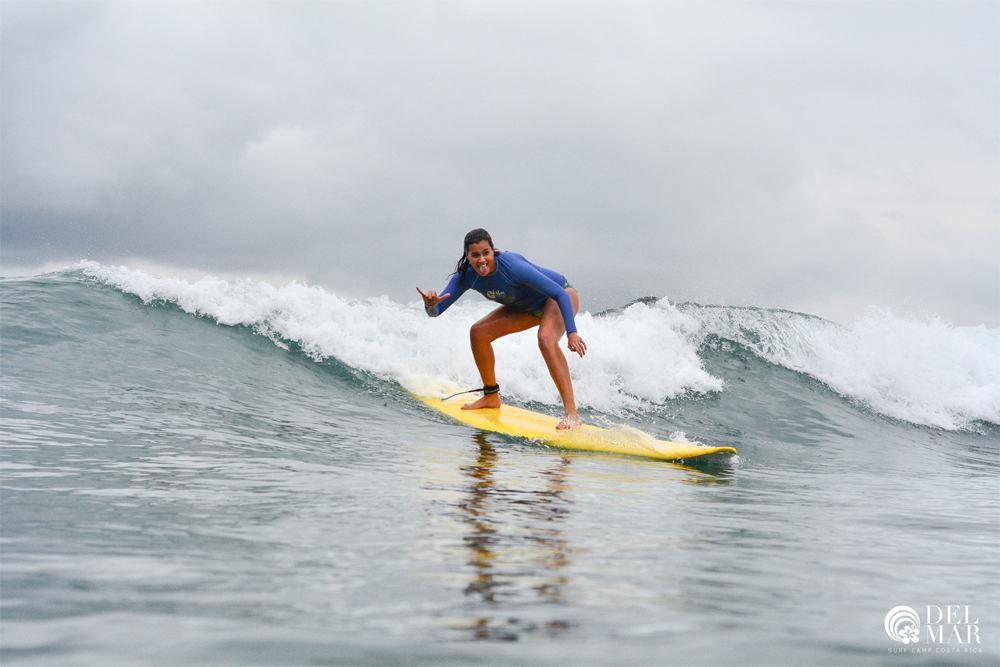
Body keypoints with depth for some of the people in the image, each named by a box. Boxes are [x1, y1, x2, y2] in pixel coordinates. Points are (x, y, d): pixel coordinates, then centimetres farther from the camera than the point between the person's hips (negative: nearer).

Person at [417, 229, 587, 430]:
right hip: (528, 307, 7)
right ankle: (491, 397, 18)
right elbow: (436, 312, -15)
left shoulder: (511, 266, -36)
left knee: (546, 338, -36)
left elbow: (560, 293, -34)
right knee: (478, 333, -1)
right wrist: (431, 304, -40)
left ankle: (572, 413, -38)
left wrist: (572, 332, -42)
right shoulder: (466, 276, -17)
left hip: (559, 297, -7)